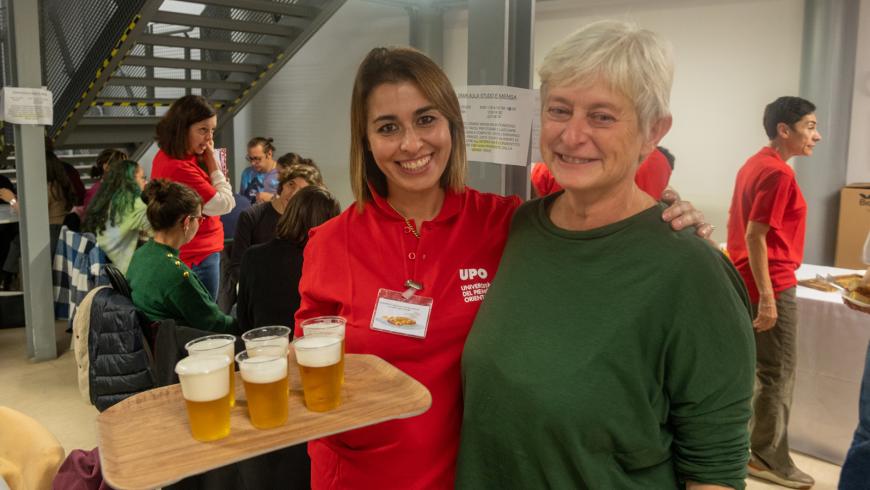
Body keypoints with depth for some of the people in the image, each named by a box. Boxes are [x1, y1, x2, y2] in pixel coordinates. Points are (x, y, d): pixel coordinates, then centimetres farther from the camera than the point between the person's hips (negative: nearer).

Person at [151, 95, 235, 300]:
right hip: (199, 257, -10)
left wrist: (206, 159, 0)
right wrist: (212, 160, -10)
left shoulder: (166, 156, 5)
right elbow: (225, 204, -16)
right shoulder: (180, 168, -26)